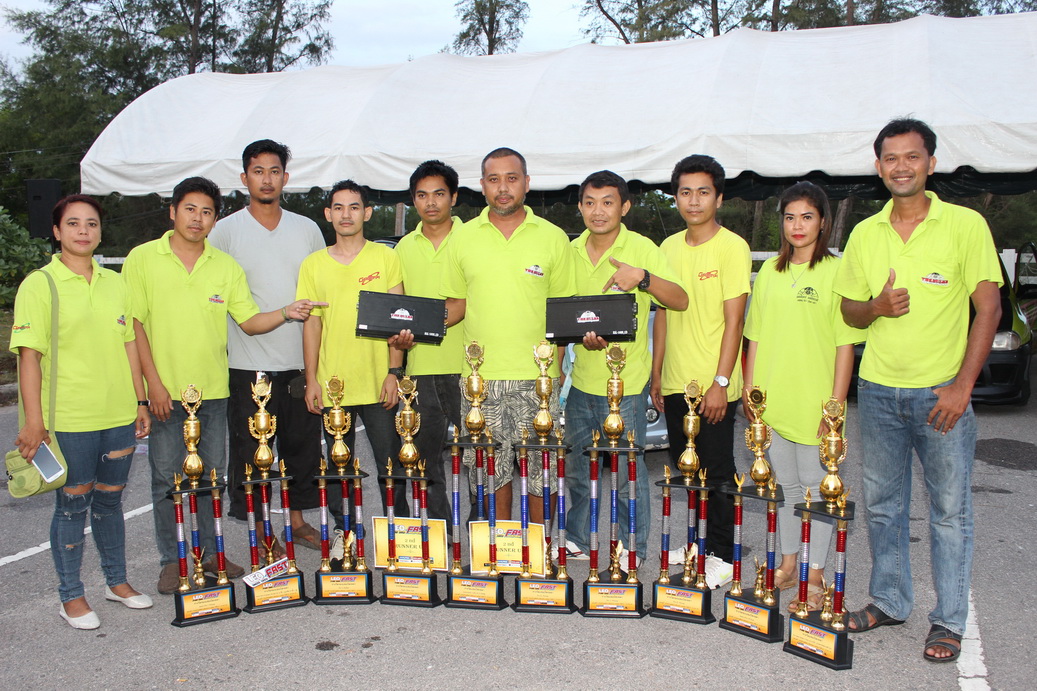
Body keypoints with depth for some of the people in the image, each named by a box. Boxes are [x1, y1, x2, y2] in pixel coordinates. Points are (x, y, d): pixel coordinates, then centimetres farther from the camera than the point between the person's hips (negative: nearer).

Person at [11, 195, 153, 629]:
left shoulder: (115, 283, 10)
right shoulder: (39, 285, -5)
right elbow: (29, 355, -9)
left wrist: (140, 402, 12)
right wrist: (34, 421, -13)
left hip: (119, 415, 5)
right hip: (69, 418, -4)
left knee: (110, 499, 16)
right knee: (72, 504, 5)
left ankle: (117, 581, 31)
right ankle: (71, 596, 21)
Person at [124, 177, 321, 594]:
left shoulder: (226, 266, 7)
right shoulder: (142, 258, -2)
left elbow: (250, 321, 5)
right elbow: (133, 323, -5)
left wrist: (286, 314, -14)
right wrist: (153, 381, -12)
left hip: (213, 388, 3)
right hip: (165, 389, -3)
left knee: (211, 476, 11)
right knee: (167, 477, 4)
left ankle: (209, 553, 25)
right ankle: (172, 560, 17)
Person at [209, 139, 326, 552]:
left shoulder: (307, 229, 10)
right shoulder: (225, 231, 1)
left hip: (301, 363, 3)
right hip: (249, 364, -3)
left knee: (303, 446, 10)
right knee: (250, 452, 3)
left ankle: (298, 521, 26)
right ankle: (259, 529, 17)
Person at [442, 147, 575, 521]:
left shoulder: (553, 238, 3)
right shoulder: (464, 238, 7)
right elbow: (457, 304, 12)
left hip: (537, 376, -1)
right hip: (480, 376, 2)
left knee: (542, 471, 5)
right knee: (491, 470, 10)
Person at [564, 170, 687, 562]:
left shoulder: (641, 248, -9)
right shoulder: (573, 251, 7)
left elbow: (680, 301, -16)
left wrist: (642, 277, -32)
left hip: (626, 381, -5)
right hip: (582, 378, 5)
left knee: (627, 471, 3)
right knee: (576, 467, 16)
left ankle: (635, 553, 21)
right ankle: (577, 540, 35)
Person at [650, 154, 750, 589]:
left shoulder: (732, 247, -8)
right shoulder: (669, 247, 10)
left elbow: (734, 320, -12)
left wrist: (720, 382, -16)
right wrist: (657, 374, 12)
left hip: (713, 386, -6)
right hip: (675, 383, 6)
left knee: (716, 473, 2)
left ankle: (721, 555, 16)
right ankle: (696, 542, 30)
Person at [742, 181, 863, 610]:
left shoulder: (837, 272, -6)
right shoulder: (770, 271, 10)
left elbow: (845, 344, -8)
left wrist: (836, 405, -12)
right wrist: (749, 391, 8)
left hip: (814, 402, -5)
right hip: (772, 400, 5)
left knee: (816, 486, 4)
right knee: (786, 484, 15)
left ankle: (815, 578, 15)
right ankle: (788, 566, 28)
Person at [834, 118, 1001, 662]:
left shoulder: (965, 224, -5)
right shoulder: (864, 234, 6)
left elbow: (989, 307, -6)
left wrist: (962, 386, -12)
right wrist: (877, 306, -12)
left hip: (941, 392, -3)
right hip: (878, 391, 4)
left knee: (950, 510, 4)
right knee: (881, 504, 12)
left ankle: (948, 622, 17)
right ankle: (889, 601, 28)